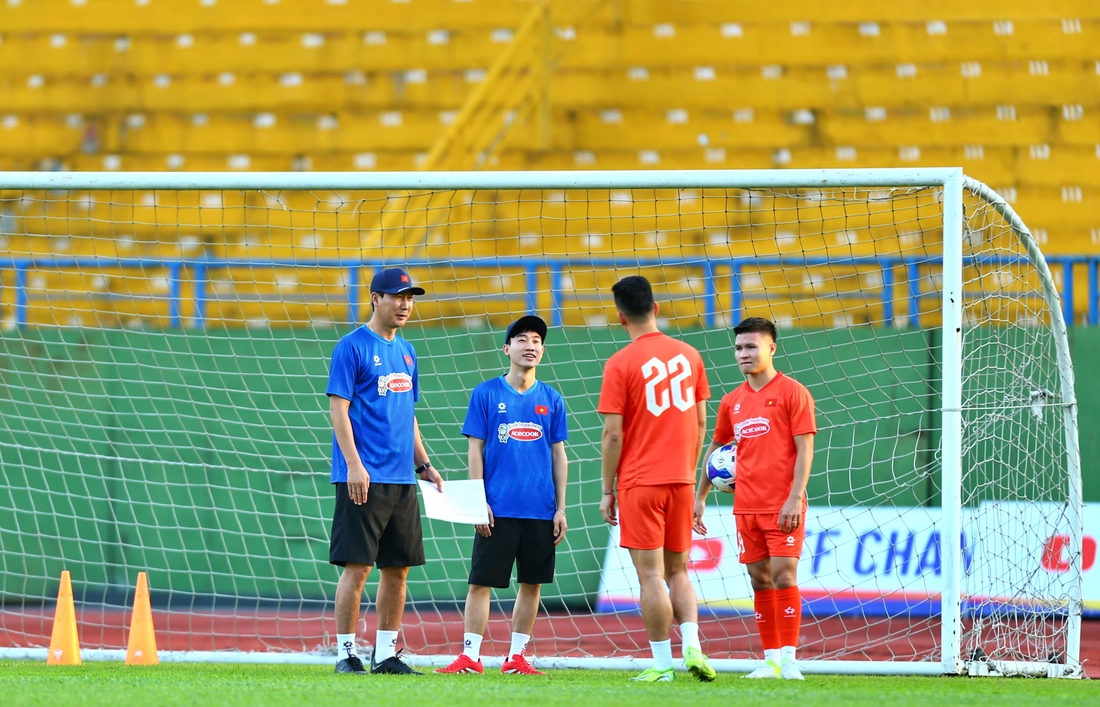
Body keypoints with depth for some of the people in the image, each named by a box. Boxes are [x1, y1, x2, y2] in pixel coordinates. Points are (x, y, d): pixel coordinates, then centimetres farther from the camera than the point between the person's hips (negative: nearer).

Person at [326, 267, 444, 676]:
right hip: (364, 478, -8)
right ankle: (346, 653, -3)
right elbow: (338, 408, -11)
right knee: (357, 565, -8)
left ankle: (385, 654, 13)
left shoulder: (405, 352, 17)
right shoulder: (353, 347, -6)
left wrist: (423, 464, 17)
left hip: (401, 480, 8)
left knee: (398, 567, 7)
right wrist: (354, 465, -19)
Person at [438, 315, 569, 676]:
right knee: (481, 581, -4)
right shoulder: (486, 394, 2)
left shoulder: (551, 400, 9)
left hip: (540, 511, 3)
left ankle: (516, 657, 12)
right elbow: (475, 450, 1)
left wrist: (560, 508, 5)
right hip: (498, 508, -3)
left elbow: (558, 455, 11)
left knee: (532, 583, 5)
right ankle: (470, 657, -2)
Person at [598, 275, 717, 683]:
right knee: (677, 571, 15)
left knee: (651, 575, -1)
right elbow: (700, 424, 11)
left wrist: (607, 491, -1)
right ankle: (692, 647, -3)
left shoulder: (620, 365, -9)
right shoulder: (688, 355, 6)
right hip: (680, 481, 5)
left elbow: (613, 435, -9)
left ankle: (662, 664, -1)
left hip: (640, 482, -5)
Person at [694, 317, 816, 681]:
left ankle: (788, 659, -11)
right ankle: (771, 660, 10)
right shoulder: (732, 402, 13)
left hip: (783, 506, -6)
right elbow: (716, 449, 23)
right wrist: (700, 497, 18)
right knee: (760, 581, 6)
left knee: (783, 576, -11)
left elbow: (804, 449, -8)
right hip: (746, 507, 6)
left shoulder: (792, 393, -4)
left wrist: (795, 498, -17)